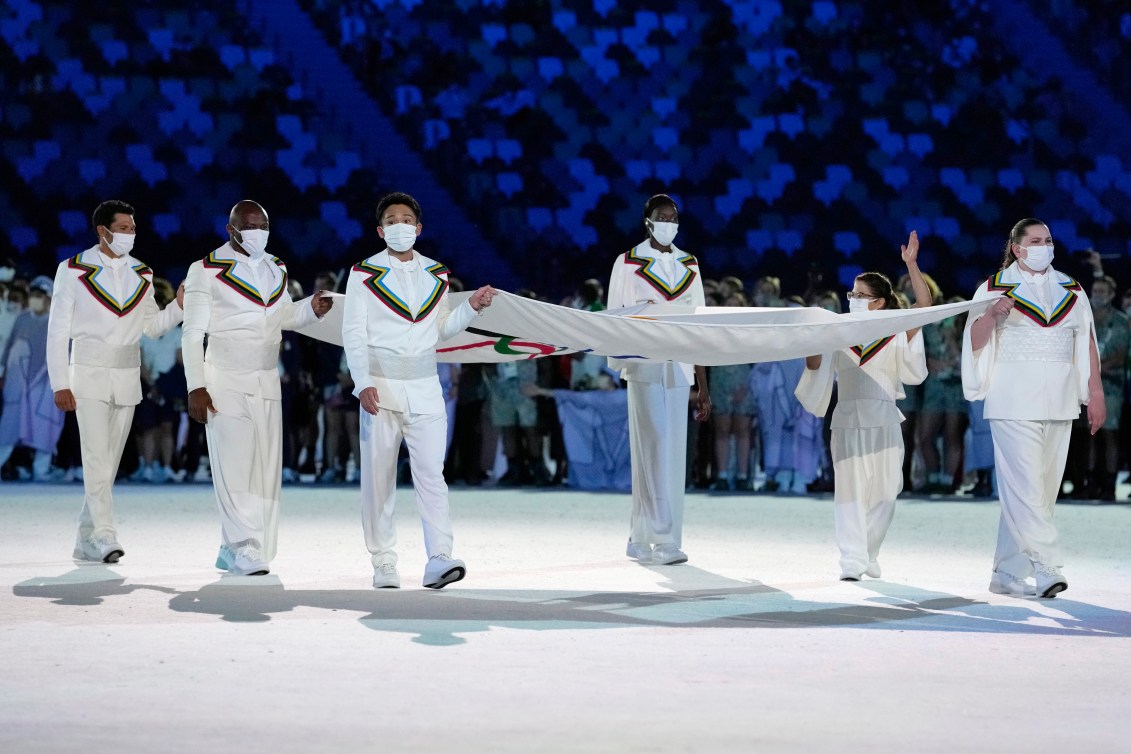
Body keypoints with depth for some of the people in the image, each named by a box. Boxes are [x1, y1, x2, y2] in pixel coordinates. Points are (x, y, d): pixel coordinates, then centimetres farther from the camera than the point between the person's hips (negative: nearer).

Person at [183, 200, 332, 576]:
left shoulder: (276, 269, 11)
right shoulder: (206, 271, -5)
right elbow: (192, 334, -5)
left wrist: (312, 308, 1)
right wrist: (195, 386, -12)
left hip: (267, 383, 6)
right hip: (225, 383, -6)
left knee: (266, 466, 2)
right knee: (235, 464, -12)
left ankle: (231, 551, 9)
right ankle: (245, 549, -12)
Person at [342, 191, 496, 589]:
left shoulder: (435, 274, 12)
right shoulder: (364, 274, 2)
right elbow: (354, 333, -3)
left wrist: (471, 306, 3)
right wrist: (363, 384, -14)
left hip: (424, 384, 2)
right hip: (381, 384, -2)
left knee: (431, 472, -8)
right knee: (379, 477, 1)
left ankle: (439, 560, -14)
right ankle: (383, 564, 7)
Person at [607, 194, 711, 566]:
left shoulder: (689, 265, 14)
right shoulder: (627, 263, 2)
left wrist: (702, 386, 12)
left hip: (678, 370, 5)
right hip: (644, 368, -5)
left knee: (672, 454, 4)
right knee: (656, 449, -12)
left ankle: (640, 540, 12)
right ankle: (663, 540, -13)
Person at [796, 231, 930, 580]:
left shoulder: (896, 335, 6)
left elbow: (924, 305, -6)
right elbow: (816, 366, 3)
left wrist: (911, 264, -14)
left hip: (883, 420, 0)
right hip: (847, 419, 0)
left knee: (883, 493, 3)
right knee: (849, 490, -4)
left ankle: (868, 555, 19)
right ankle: (851, 561, -7)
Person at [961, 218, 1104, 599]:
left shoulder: (1071, 290, 13)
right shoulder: (994, 288, 2)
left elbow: (1088, 342, 13)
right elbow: (974, 342, -3)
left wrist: (1095, 392, 5)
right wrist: (991, 315, -23)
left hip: (1058, 403, 4)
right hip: (1013, 401, -4)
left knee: (1040, 492, 5)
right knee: (1025, 489, -14)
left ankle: (1007, 574, 12)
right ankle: (1048, 568, -18)